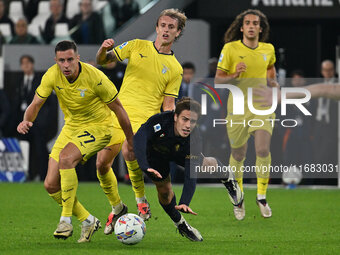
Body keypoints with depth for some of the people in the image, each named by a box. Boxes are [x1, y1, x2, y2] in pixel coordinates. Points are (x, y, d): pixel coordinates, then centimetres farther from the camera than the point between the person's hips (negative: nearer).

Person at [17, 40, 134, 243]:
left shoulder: (95, 77, -23)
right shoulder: (52, 75, -12)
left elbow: (117, 108, -13)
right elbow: (36, 103, -5)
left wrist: (131, 140, -6)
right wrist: (27, 120, -29)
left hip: (98, 127, -6)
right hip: (72, 126, 6)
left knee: (66, 157, -33)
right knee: (51, 185, -4)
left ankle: (66, 219, -24)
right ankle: (88, 221, 15)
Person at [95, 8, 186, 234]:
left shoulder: (175, 68, 5)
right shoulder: (137, 46, 8)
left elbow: (168, 104, 6)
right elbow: (102, 61, 11)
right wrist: (104, 50, -13)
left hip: (144, 118, -3)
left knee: (129, 152, -31)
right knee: (102, 163, -2)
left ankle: (141, 199, -7)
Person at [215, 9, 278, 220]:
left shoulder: (268, 50, 3)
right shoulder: (230, 49, -7)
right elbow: (218, 79, -4)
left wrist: (274, 83, 8)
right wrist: (234, 75, -22)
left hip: (262, 108, 2)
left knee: (263, 151, -14)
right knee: (238, 155, 6)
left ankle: (262, 196, 4)